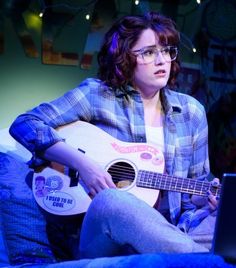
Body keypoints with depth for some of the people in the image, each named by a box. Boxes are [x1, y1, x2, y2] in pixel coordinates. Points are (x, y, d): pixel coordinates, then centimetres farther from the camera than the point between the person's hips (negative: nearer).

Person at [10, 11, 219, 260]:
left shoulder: (192, 111, 15)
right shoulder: (97, 95, 3)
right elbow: (24, 125, -4)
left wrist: (211, 197, -5)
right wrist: (82, 162, -16)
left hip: (171, 231, 2)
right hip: (105, 237, -2)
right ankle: (208, 259, -37)